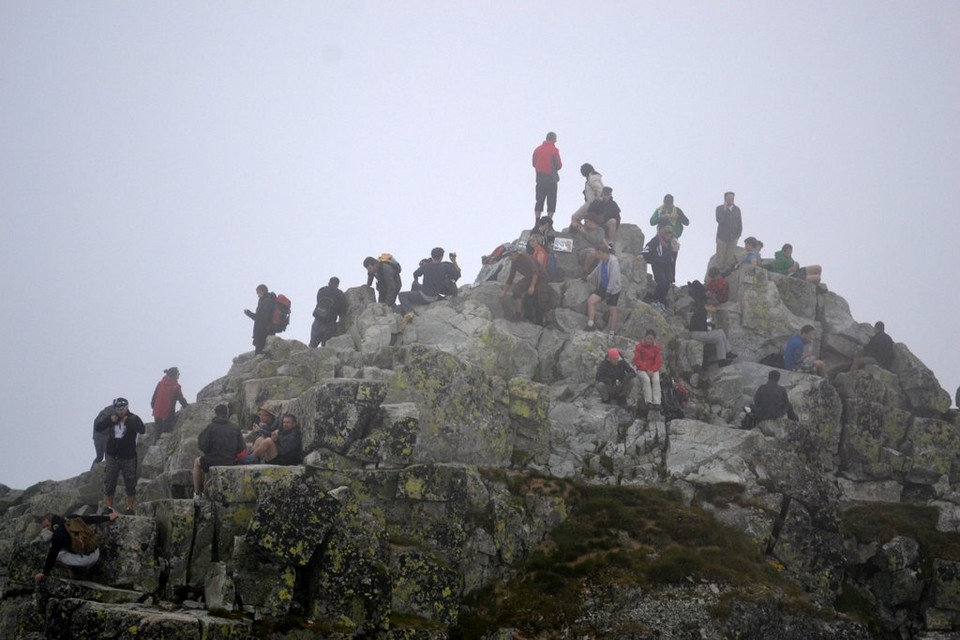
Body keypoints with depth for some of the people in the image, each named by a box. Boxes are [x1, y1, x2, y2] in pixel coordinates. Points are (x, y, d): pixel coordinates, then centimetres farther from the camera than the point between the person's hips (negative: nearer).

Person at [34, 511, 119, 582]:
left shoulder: (58, 535, -12)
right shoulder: (73, 519, 5)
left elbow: (52, 555, -8)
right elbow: (92, 519, 15)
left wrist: (45, 573, 2)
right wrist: (107, 518, 31)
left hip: (83, 560, -6)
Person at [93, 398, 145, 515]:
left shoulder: (133, 418, -8)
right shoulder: (110, 417, 2)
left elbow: (142, 430, -24)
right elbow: (97, 427, -6)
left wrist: (128, 421, -27)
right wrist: (109, 420, -19)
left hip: (129, 457, -2)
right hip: (113, 457, 2)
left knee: (130, 485, 3)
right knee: (109, 483, 5)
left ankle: (130, 508, 14)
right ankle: (108, 507, 16)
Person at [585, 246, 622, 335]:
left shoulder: (613, 261, -19)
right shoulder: (602, 261, 7)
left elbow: (613, 277, -24)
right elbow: (596, 271, 24)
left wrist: (609, 290, -25)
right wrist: (588, 278, 36)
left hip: (613, 289, -8)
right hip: (603, 287, 8)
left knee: (612, 310, 1)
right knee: (590, 300, -6)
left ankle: (612, 332, 6)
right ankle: (590, 325, -6)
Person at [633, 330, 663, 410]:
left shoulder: (656, 348, 6)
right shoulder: (639, 346, 0)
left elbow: (658, 362, 2)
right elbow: (637, 360, -5)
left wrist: (652, 370, -15)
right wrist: (646, 370, -14)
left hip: (653, 370, 2)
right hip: (642, 370, -2)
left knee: (656, 380, -28)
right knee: (646, 379, -32)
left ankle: (656, 402, -34)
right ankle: (648, 401, -33)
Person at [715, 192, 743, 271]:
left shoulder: (737, 209, 6)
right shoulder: (719, 208, -4)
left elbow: (739, 223, 13)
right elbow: (719, 220, -19)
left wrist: (738, 235, 6)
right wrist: (724, 210, -23)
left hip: (733, 238, 3)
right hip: (722, 237, -3)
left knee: (730, 257, 7)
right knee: (720, 257, 3)